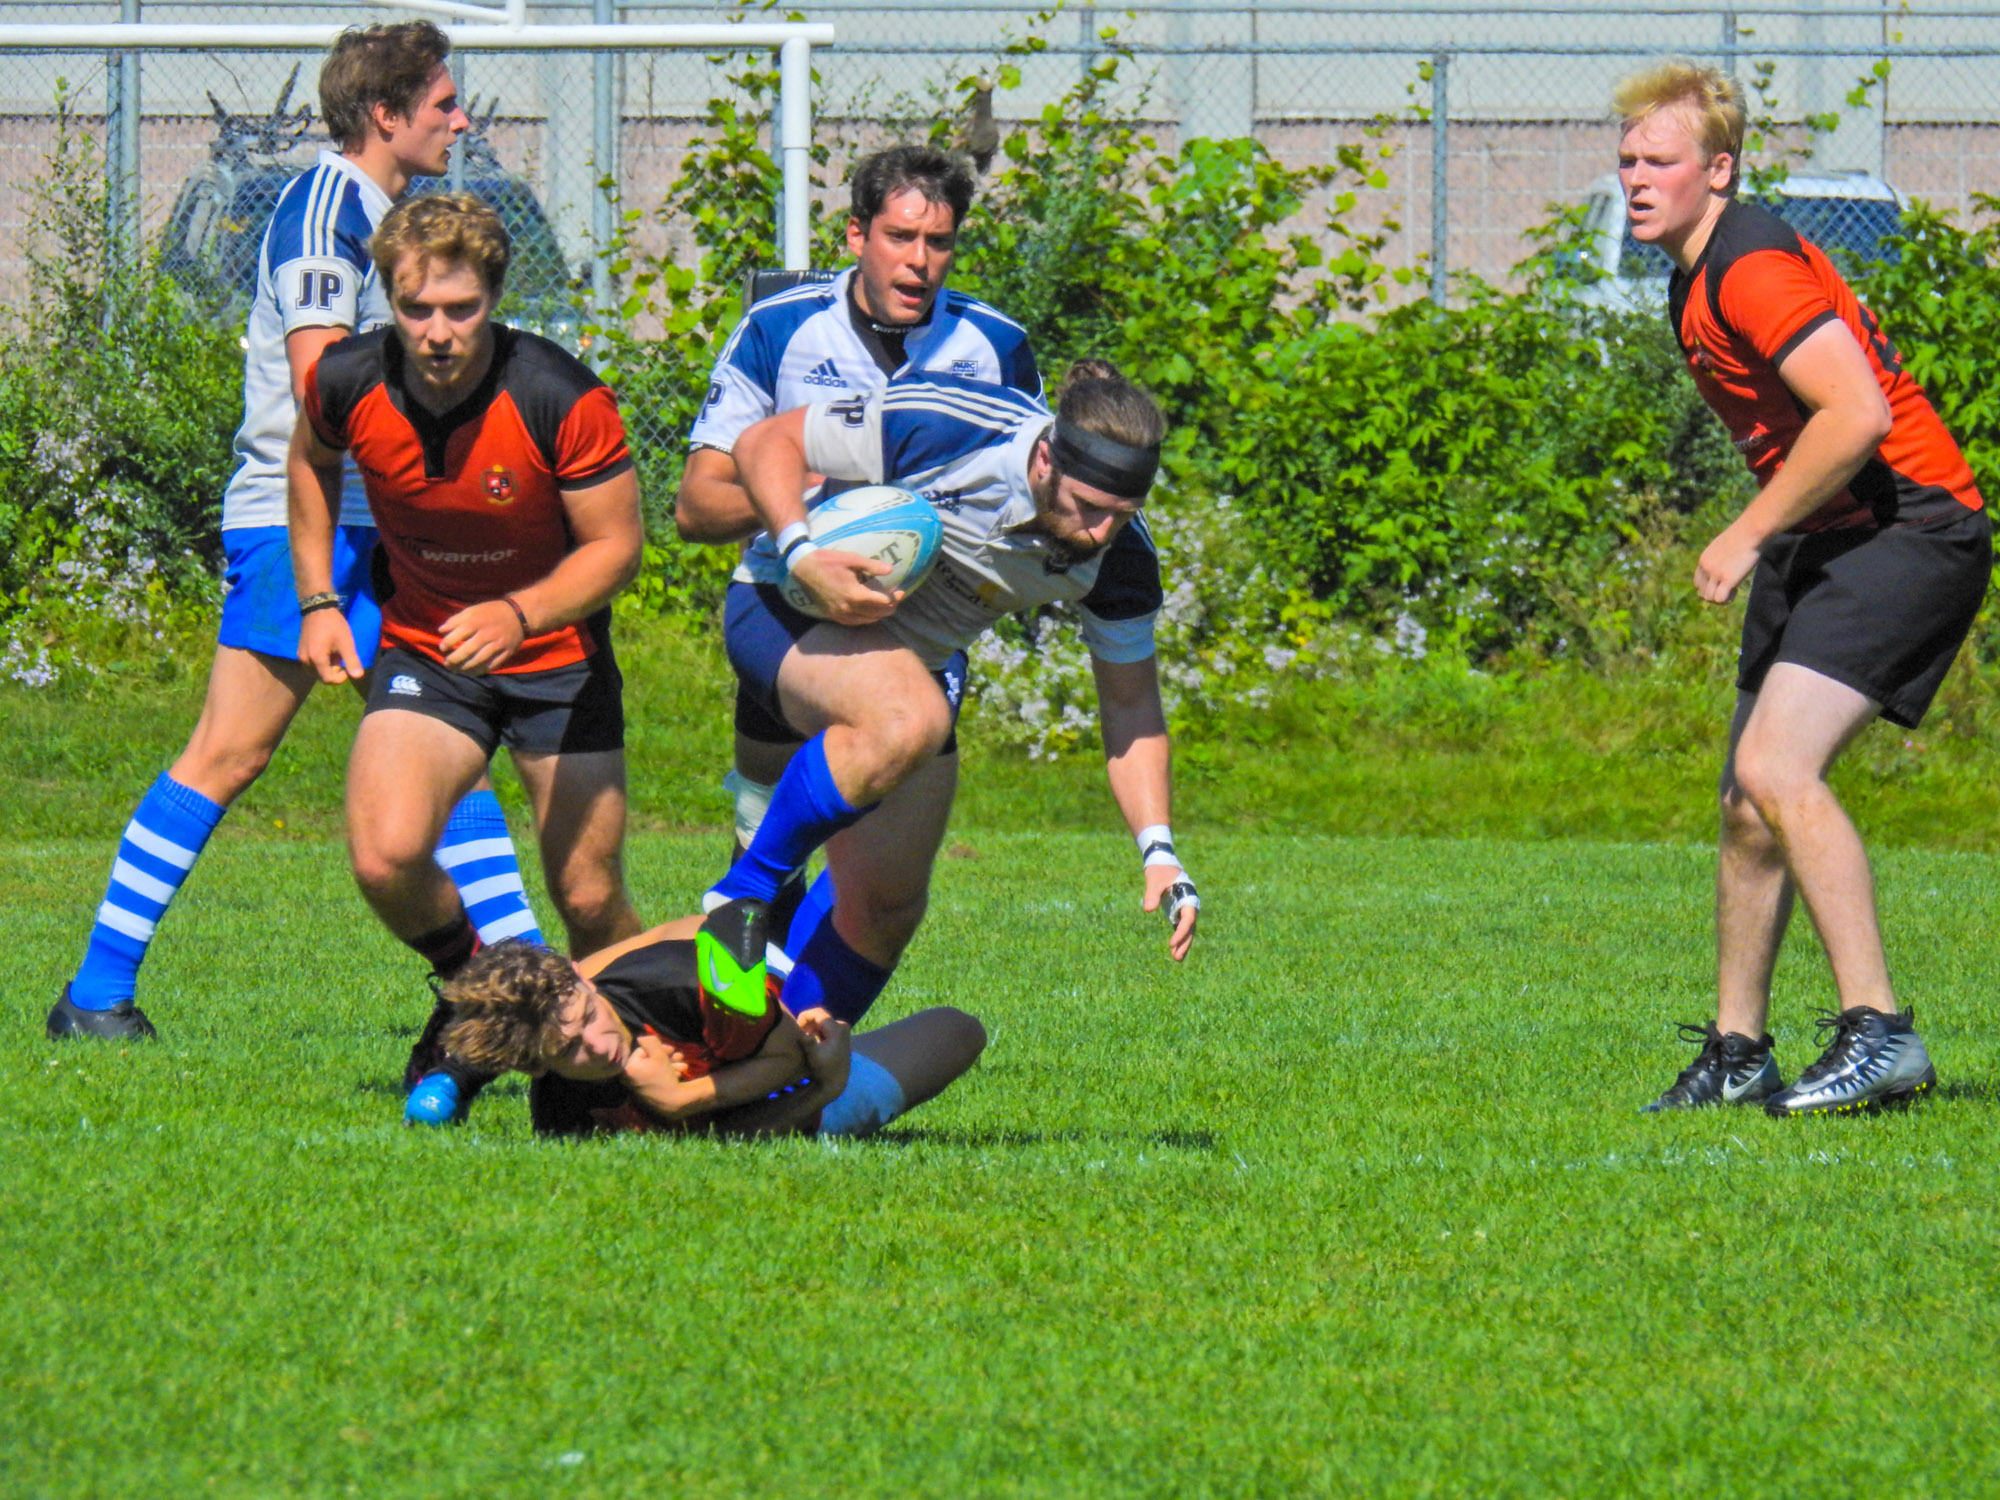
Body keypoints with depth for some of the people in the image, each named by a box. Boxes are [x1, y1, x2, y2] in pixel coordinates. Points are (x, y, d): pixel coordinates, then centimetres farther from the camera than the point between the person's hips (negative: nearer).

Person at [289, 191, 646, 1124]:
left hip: (557, 656, -2)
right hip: (423, 652, 2)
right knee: (386, 856, -20)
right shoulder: (349, 382, -15)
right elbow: (312, 461, 11)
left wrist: (517, 614, -31)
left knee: (589, 901, -2)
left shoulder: (564, 400, -25)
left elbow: (614, 546, -14)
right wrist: (318, 602, 6)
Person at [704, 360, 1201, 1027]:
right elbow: (765, 441, -17)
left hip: (910, 665, 6)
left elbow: (1130, 706, -2)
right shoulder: (937, 425, -29)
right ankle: (743, 896, -21)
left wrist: (1158, 851, -13)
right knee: (906, 720, -38)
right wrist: (799, 554, -34)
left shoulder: (1119, 558, -14)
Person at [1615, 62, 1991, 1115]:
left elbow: (1857, 414, -28)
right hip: (1820, 545, 10)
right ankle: (1736, 1055, 20)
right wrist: (1763, 541, 20)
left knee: (1776, 769, -24)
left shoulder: (1752, 268, -18)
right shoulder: (1694, 280, 15)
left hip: (1907, 528, -10)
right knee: (1749, 804, 9)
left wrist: (1749, 535, -20)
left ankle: (1878, 1034, -26)